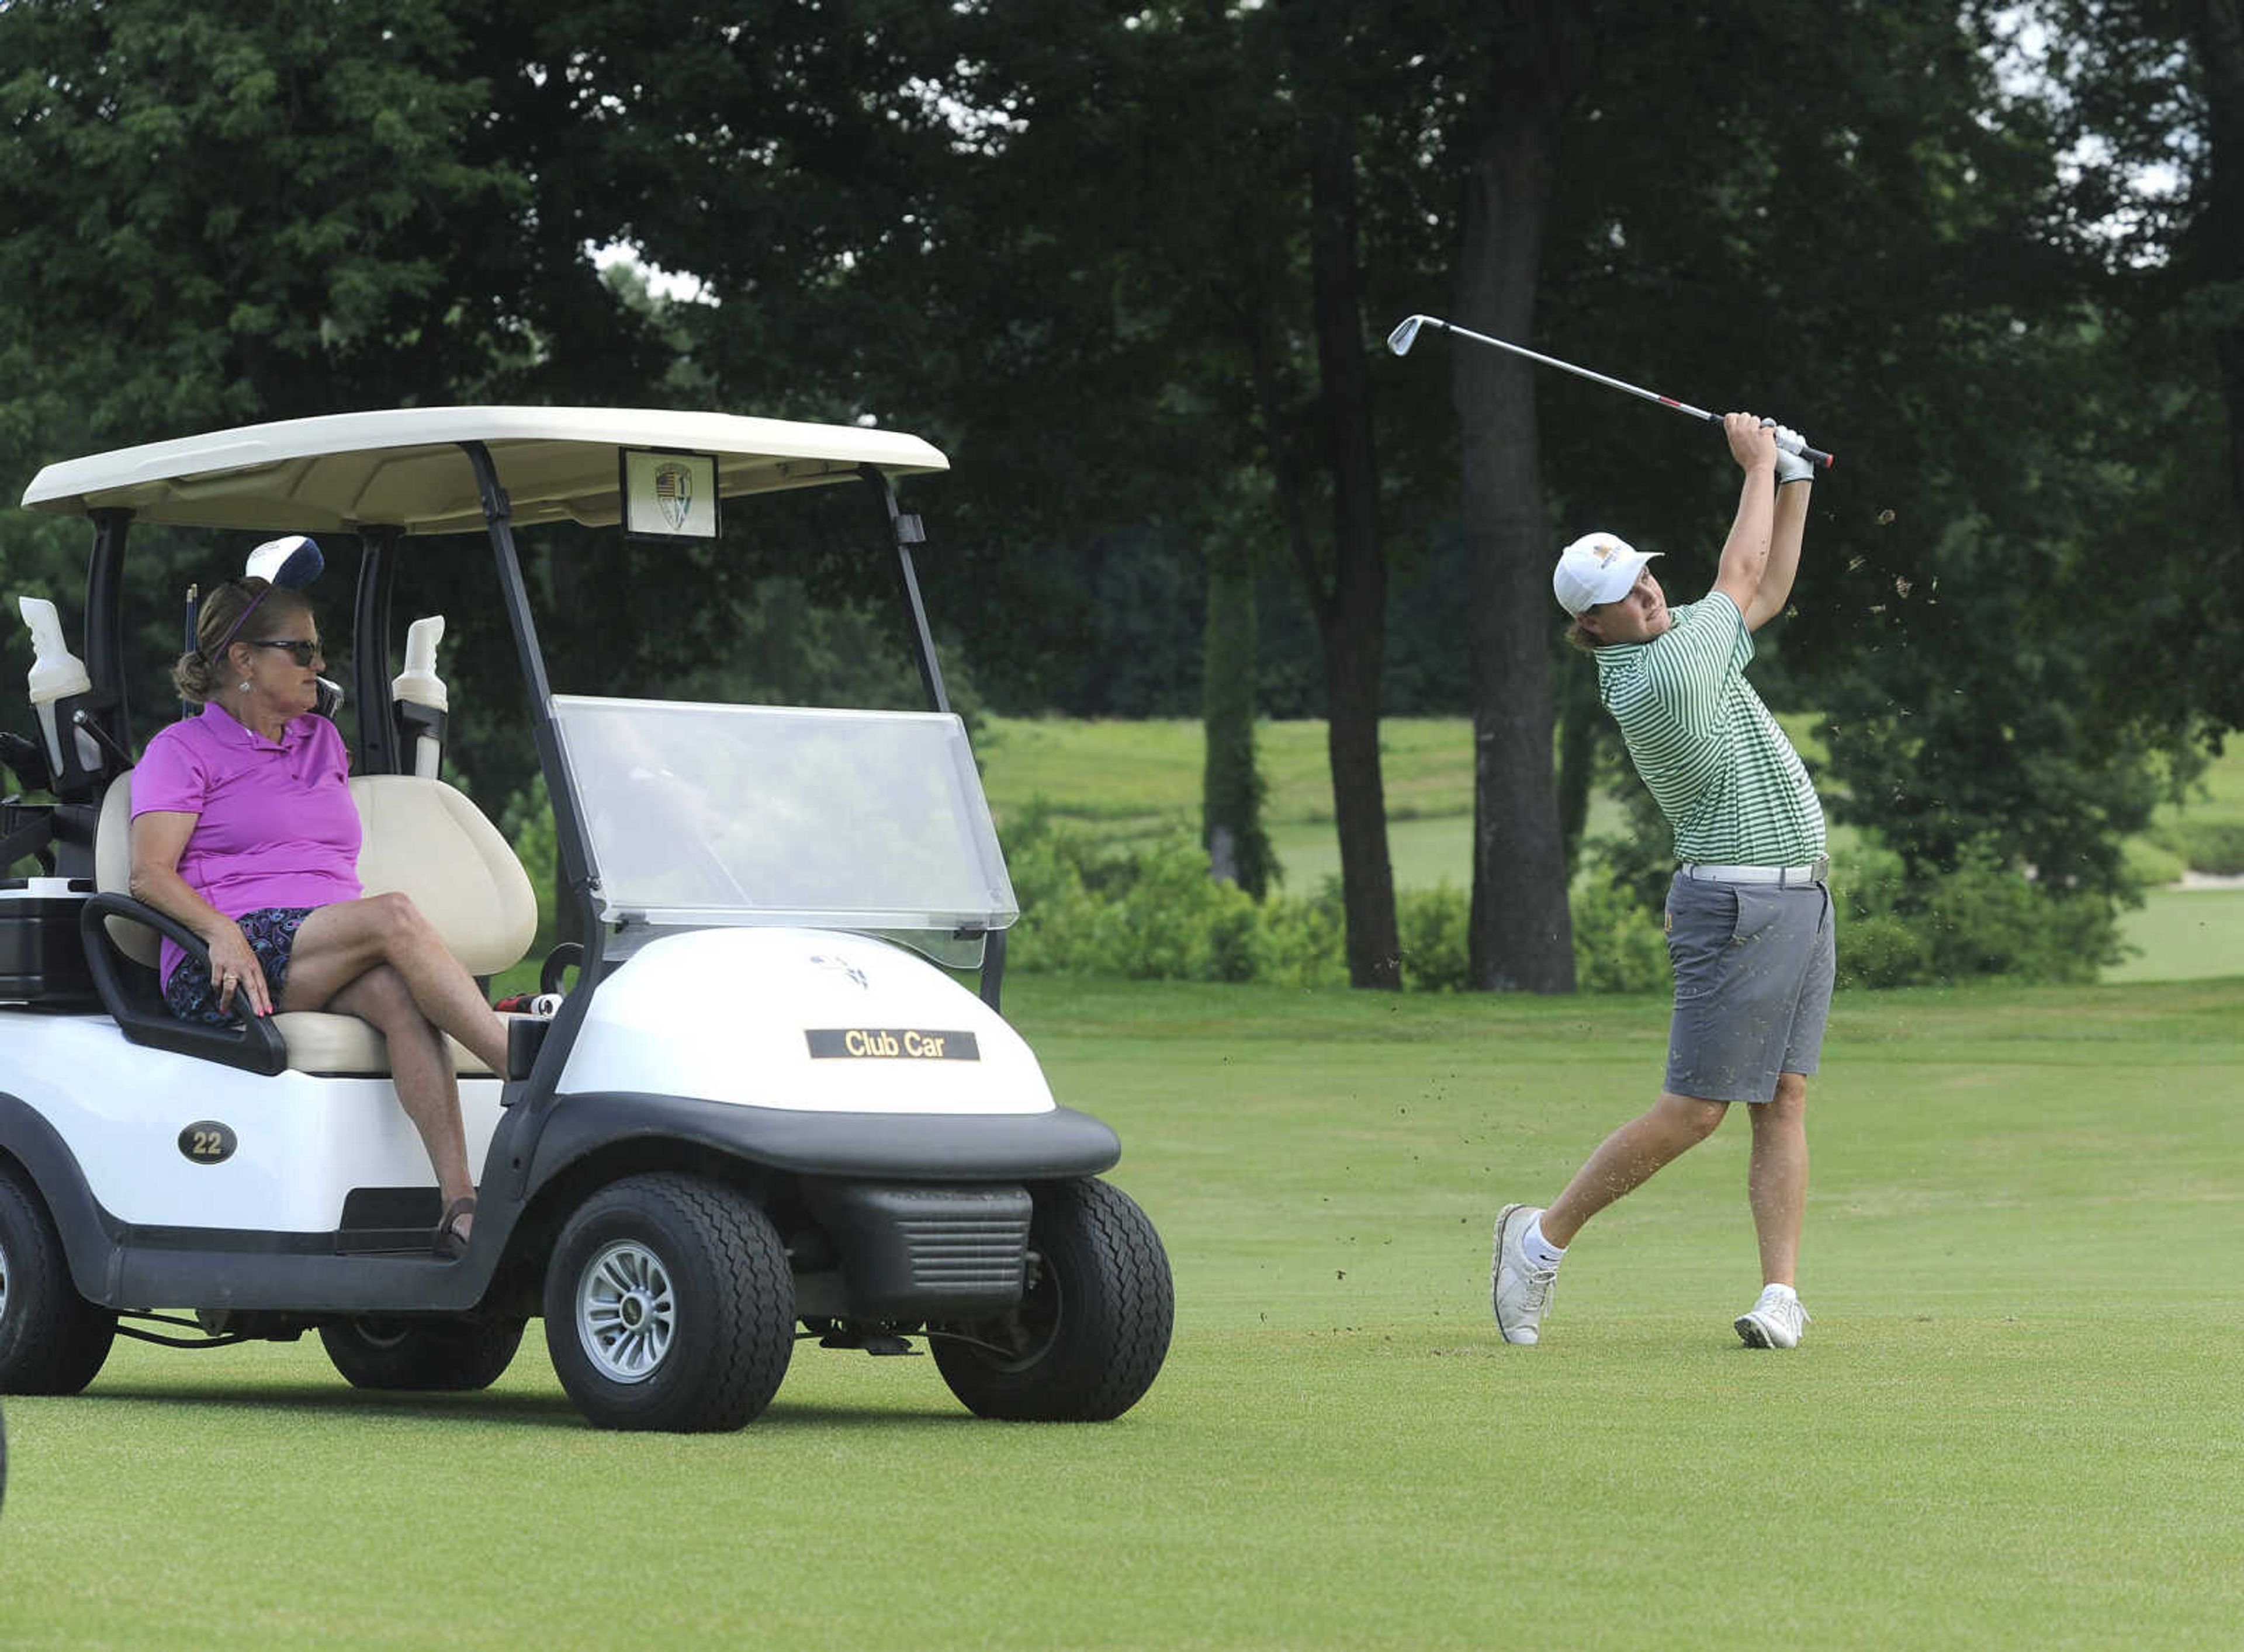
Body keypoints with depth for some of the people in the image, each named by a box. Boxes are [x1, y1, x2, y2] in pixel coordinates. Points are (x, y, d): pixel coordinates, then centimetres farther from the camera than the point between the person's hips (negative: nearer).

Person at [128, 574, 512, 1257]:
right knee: (395, 918, -32)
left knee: (395, 990, -34)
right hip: (218, 971, -5)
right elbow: (150, 873, -4)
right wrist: (222, 932, -24)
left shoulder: (323, 742, 27)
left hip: (333, 963, 5)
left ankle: (460, 1201, -47)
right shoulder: (183, 749, 9)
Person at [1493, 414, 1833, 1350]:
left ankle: (1781, 1293, -2)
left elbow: (1765, 593, 26)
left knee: (1783, 1101, 1)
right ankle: (1544, 1238, 7)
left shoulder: (1678, 643, 10)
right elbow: (1740, 577, -3)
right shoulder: (1658, 681, -17)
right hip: (1737, 908, -9)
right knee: (1694, 1111, -6)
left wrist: (1794, 479, 17)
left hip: (1799, 900, 9)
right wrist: (1757, 467, 10)